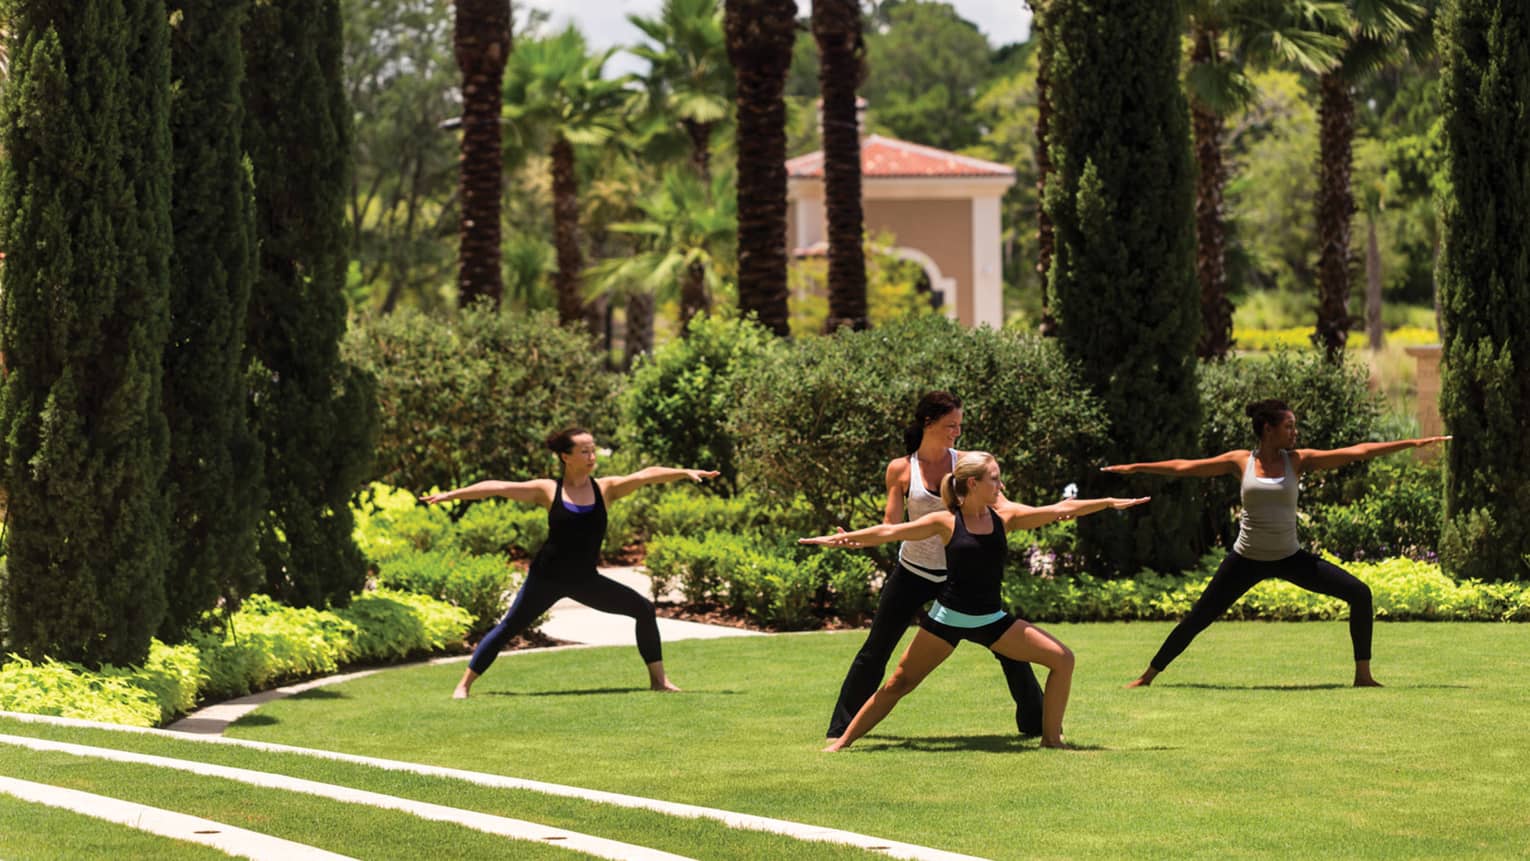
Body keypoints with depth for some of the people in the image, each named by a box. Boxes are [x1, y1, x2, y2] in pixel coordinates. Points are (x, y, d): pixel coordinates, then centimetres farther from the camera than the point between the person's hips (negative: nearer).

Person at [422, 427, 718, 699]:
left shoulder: (605, 488, -3)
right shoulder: (548, 490, -7)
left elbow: (646, 475, -13)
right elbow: (496, 487, -5)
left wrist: (685, 473, -26)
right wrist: (450, 495, -6)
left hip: (584, 581, 3)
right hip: (547, 577, -3)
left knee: (643, 609, -4)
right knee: (508, 628, -5)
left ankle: (658, 679, 6)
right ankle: (464, 684, 5)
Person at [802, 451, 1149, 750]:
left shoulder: (1004, 516, 0)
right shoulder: (946, 522, -7)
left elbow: (1061, 510, -1)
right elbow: (890, 532, -7)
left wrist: (1110, 503, -5)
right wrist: (841, 538, -12)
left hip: (991, 621, 3)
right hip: (948, 616, -3)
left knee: (1062, 659, -7)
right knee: (899, 684, -1)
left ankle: (1051, 738, 3)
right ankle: (843, 742, 9)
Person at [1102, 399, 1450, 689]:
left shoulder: (1298, 460, -3)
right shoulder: (1241, 461, -4)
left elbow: (1356, 452, -6)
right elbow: (1185, 467, 4)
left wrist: (1411, 444, -8)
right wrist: (1135, 468, 7)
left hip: (1289, 558, 1)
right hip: (1247, 559, -1)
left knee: (1359, 594, -11)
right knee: (1197, 619, 1)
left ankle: (1363, 675, 0)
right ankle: (1148, 675, 17)